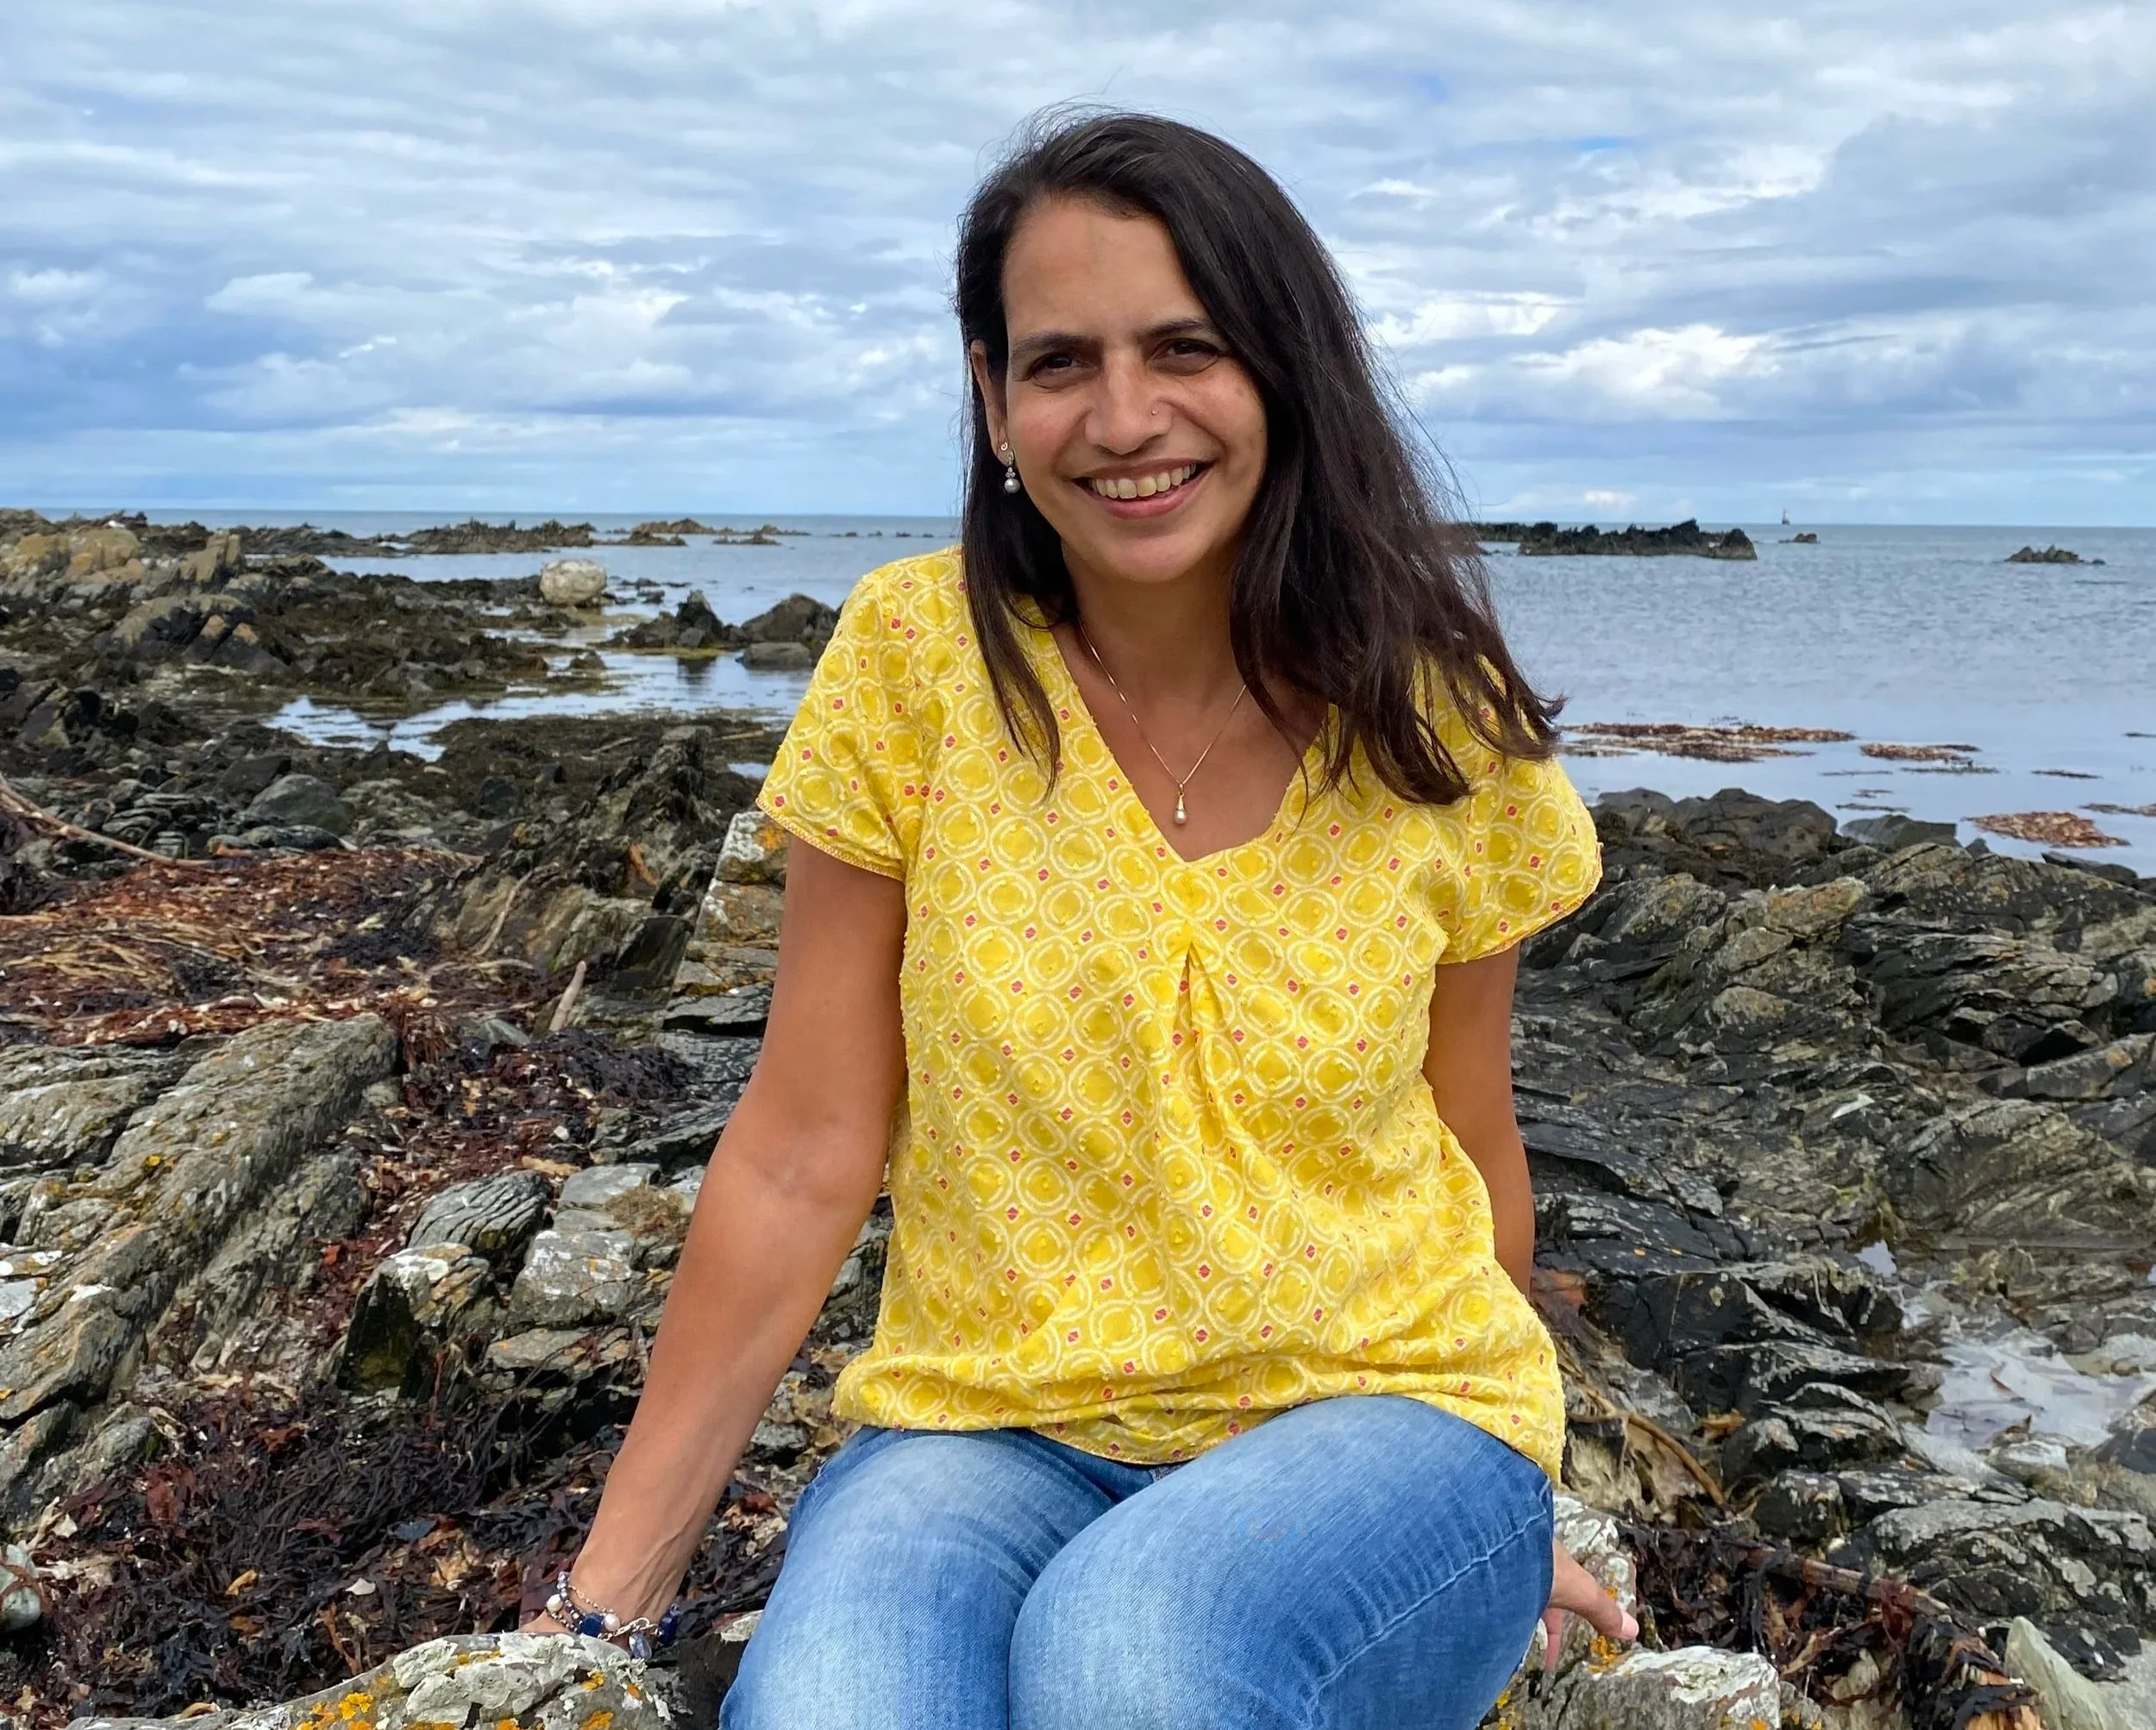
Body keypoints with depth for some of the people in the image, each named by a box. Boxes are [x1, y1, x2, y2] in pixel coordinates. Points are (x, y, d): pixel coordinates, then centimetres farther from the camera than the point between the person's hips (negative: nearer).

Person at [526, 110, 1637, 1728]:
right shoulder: (916, 660, -9)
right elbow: (803, 1156, -7)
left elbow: (1467, 1147, 6)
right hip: (993, 1423, -1)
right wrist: (615, 1582, -8)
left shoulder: (1439, 725, -6)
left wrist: (1508, 1512, 19)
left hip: (1376, 1414, 2)